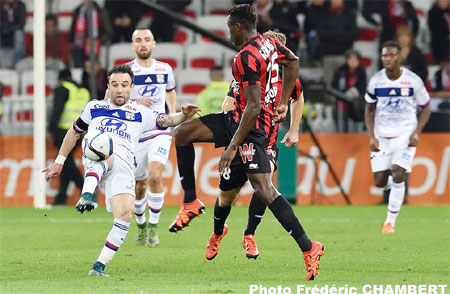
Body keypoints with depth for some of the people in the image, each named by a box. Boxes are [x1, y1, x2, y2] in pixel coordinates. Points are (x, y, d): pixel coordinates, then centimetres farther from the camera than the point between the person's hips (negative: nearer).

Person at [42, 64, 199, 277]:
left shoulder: (140, 114, 23)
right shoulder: (94, 107, 25)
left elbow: (168, 120, 10)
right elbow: (74, 132, 36)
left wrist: (183, 115, -12)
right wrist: (59, 162, 34)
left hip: (122, 168, 1)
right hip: (94, 160, -1)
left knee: (124, 215, -21)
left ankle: (99, 266, -13)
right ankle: (86, 196, -67)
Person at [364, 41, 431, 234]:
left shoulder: (413, 81, -8)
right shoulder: (375, 81, -3)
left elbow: (425, 109, 3)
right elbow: (369, 110, 9)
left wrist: (417, 133, -12)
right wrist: (371, 136, -3)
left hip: (405, 134, -3)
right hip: (382, 136, 3)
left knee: (398, 175, -19)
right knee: (380, 182, -1)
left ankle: (390, 221, -8)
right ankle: (399, 189, 35)